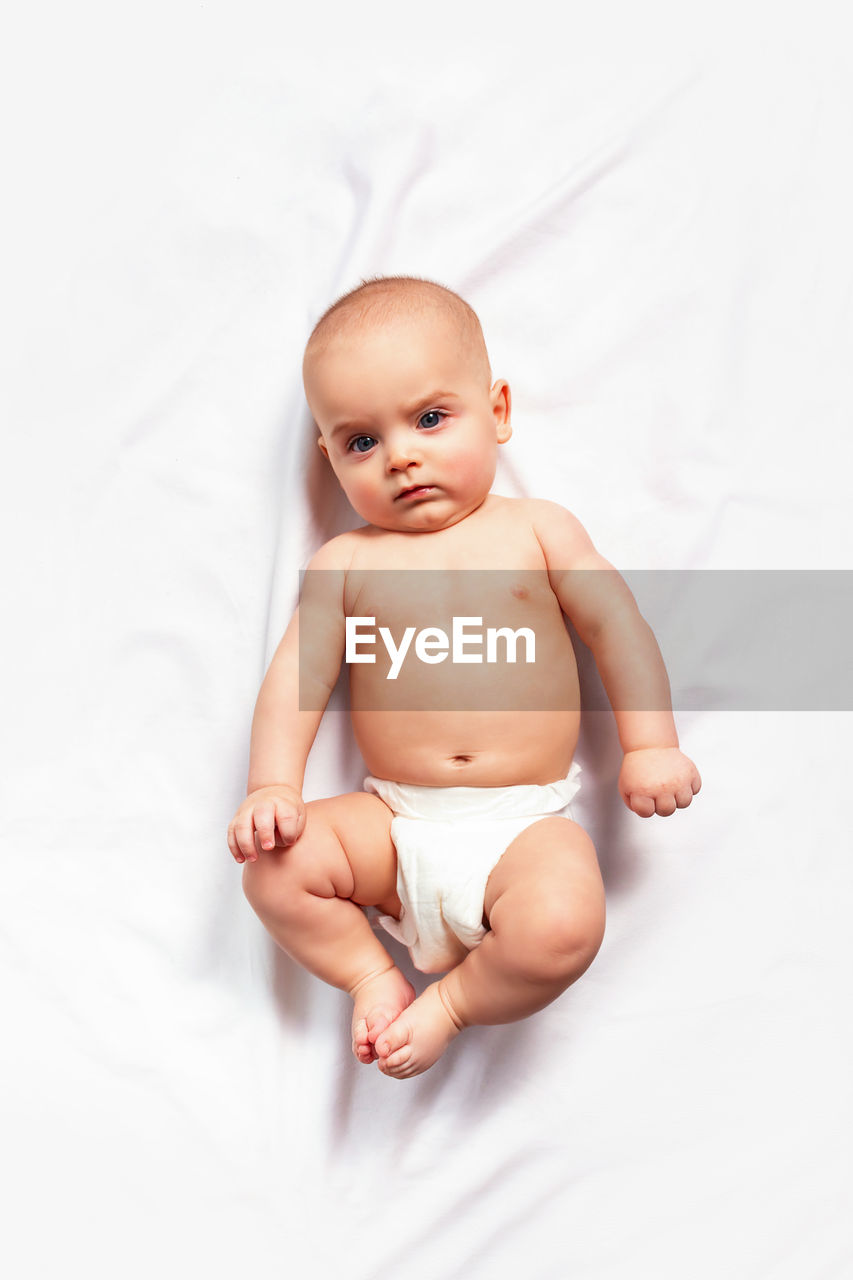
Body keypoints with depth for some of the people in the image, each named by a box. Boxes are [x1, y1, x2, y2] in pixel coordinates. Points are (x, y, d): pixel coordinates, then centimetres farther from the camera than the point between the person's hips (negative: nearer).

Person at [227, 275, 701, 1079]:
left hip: (525, 826, -1)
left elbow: (616, 626, 7)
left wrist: (650, 745, -3)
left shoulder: (538, 530, 7)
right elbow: (298, 675, 2)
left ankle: (452, 1000, -1)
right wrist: (272, 787, -11)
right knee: (274, 864, -19)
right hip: (394, 823, 2)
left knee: (564, 924, -29)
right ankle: (372, 976, 2)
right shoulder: (344, 563, 7)